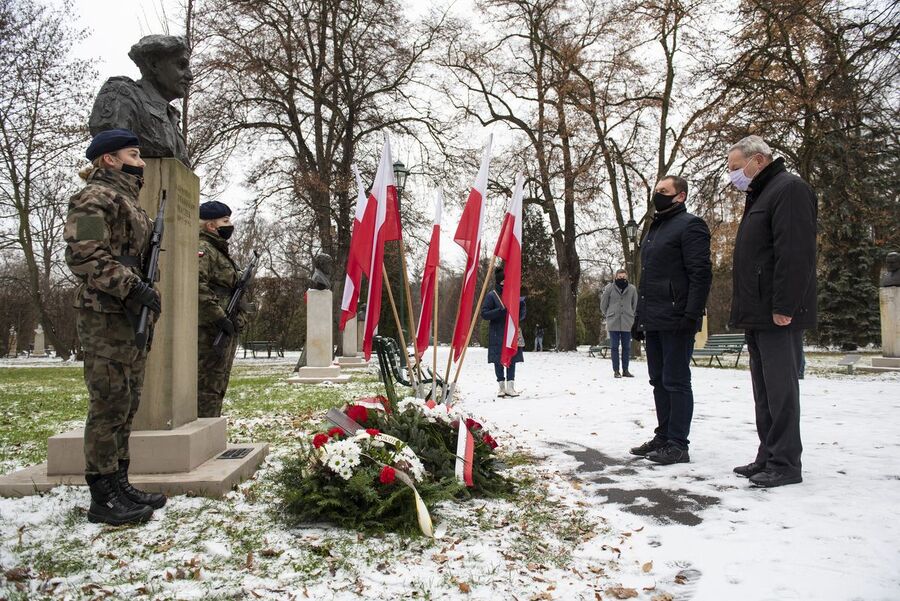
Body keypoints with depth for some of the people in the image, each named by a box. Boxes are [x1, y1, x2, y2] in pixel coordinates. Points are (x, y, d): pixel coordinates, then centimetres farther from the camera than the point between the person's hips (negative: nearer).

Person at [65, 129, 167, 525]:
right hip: (106, 317, -10)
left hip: (132, 316, 10)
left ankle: (119, 484, 20)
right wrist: (133, 285, -23)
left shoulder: (127, 199, 22)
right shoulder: (95, 197, -7)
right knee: (109, 406, -6)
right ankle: (102, 498, 1)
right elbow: (84, 256, -18)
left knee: (126, 406, 12)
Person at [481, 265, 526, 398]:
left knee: (512, 359, 2)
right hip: (497, 335, -3)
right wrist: (501, 310, -19)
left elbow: (521, 314, 16)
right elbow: (484, 314, -10)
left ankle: (510, 386, 7)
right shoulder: (492, 295, -3)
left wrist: (521, 304, -7)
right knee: (499, 360, 1)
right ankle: (501, 386, 11)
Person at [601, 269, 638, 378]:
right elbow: (603, 303, 5)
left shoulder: (632, 289, 2)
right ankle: (616, 370, 8)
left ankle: (625, 370, 16)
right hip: (613, 323, -2)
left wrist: (631, 315, 11)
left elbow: (635, 304, 12)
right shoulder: (609, 288, -3)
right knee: (614, 346, 2)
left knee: (626, 347, 7)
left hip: (627, 323, 2)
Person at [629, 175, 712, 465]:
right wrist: (639, 317, 21)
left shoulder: (689, 225, -6)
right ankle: (664, 437, 21)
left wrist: (691, 316, -22)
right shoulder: (653, 230, 21)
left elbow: (701, 274, -15)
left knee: (676, 382, -4)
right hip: (653, 322, 9)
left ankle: (678, 445, 2)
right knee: (659, 382, 12)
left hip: (676, 321, -9)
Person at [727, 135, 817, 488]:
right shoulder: (759, 196, 23)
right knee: (764, 389, 12)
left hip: (778, 316, -10)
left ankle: (786, 464, 2)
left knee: (780, 387, -6)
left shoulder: (789, 189, -8)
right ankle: (768, 457, 20)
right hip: (758, 314, 10)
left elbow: (795, 253, -19)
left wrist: (784, 306, -23)